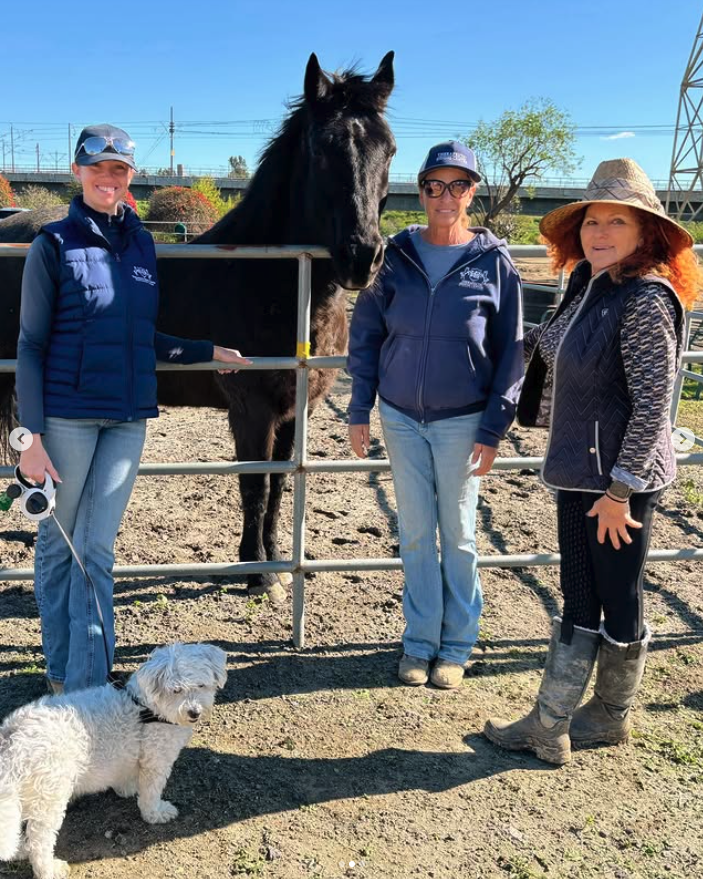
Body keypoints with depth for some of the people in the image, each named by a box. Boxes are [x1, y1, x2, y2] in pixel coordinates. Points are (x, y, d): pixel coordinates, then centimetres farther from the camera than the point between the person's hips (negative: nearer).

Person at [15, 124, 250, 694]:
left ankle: (85, 687, 12)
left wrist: (208, 352, 17)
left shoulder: (141, 244, 9)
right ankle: (60, 670, 25)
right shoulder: (55, 244, -4)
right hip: (67, 416, -3)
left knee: (97, 549, 5)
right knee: (58, 543, 9)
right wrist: (31, 436, -11)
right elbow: (31, 345, -5)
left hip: (128, 417, 3)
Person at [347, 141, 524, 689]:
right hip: (401, 417, 2)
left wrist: (493, 429, -7)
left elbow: (510, 354, -3)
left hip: (462, 422, -2)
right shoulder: (397, 257, -1)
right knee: (416, 534, 11)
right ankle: (419, 641, 26)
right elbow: (365, 335, 4)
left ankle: (457, 645, 25)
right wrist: (359, 412, 1)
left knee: (458, 536, 9)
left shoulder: (494, 263, -5)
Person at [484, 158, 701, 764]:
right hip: (578, 473, 9)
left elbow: (652, 406, -21)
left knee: (618, 607, 10)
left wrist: (619, 490, -19)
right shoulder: (587, 285, 7)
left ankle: (612, 717, 31)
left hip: (620, 480, -9)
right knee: (578, 604, 16)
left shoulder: (646, 300, -19)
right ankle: (548, 727, 28)